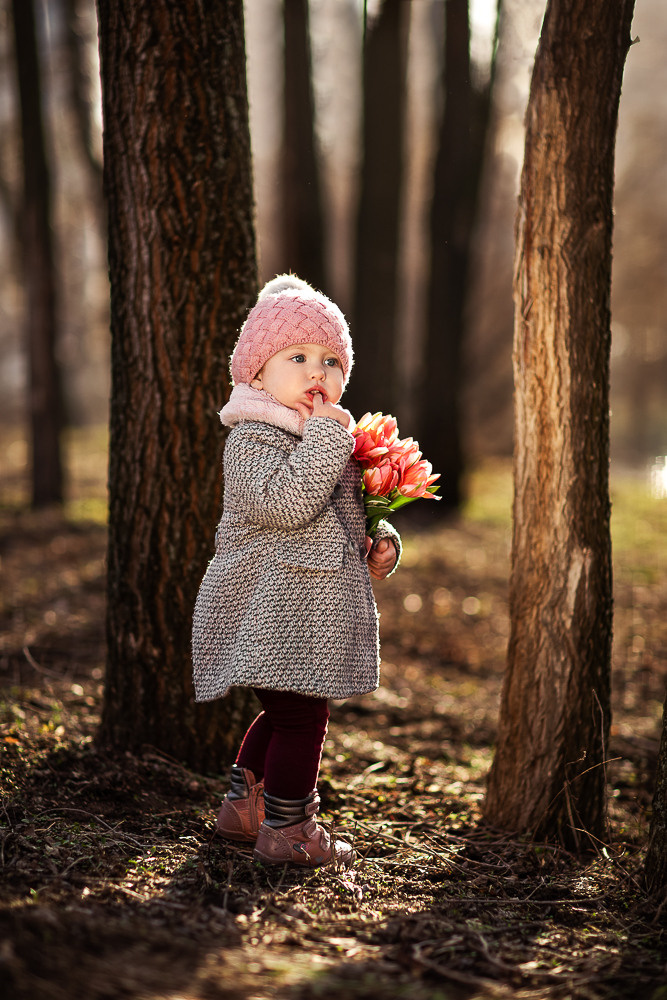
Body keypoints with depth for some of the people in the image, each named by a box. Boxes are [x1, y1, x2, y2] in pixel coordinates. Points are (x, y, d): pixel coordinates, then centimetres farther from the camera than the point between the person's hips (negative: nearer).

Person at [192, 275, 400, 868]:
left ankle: (244, 805, 34)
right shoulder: (252, 436, -14)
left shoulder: (327, 437, 16)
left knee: (288, 713, 20)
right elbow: (284, 503, -30)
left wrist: (380, 543, 8)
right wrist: (328, 434, -25)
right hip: (272, 604, -10)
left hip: (307, 608, 10)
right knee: (301, 715, -8)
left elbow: (347, 513, 28)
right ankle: (287, 830, 4)